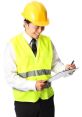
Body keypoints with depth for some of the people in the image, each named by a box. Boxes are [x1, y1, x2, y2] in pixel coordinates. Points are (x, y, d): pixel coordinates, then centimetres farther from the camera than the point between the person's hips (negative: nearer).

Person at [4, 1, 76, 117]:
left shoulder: (47, 41, 3)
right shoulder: (13, 44, -10)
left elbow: (55, 63, 9)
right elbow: (10, 76, -13)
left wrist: (65, 68, -13)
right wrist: (33, 85, -24)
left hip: (47, 98, 3)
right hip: (24, 100, -3)